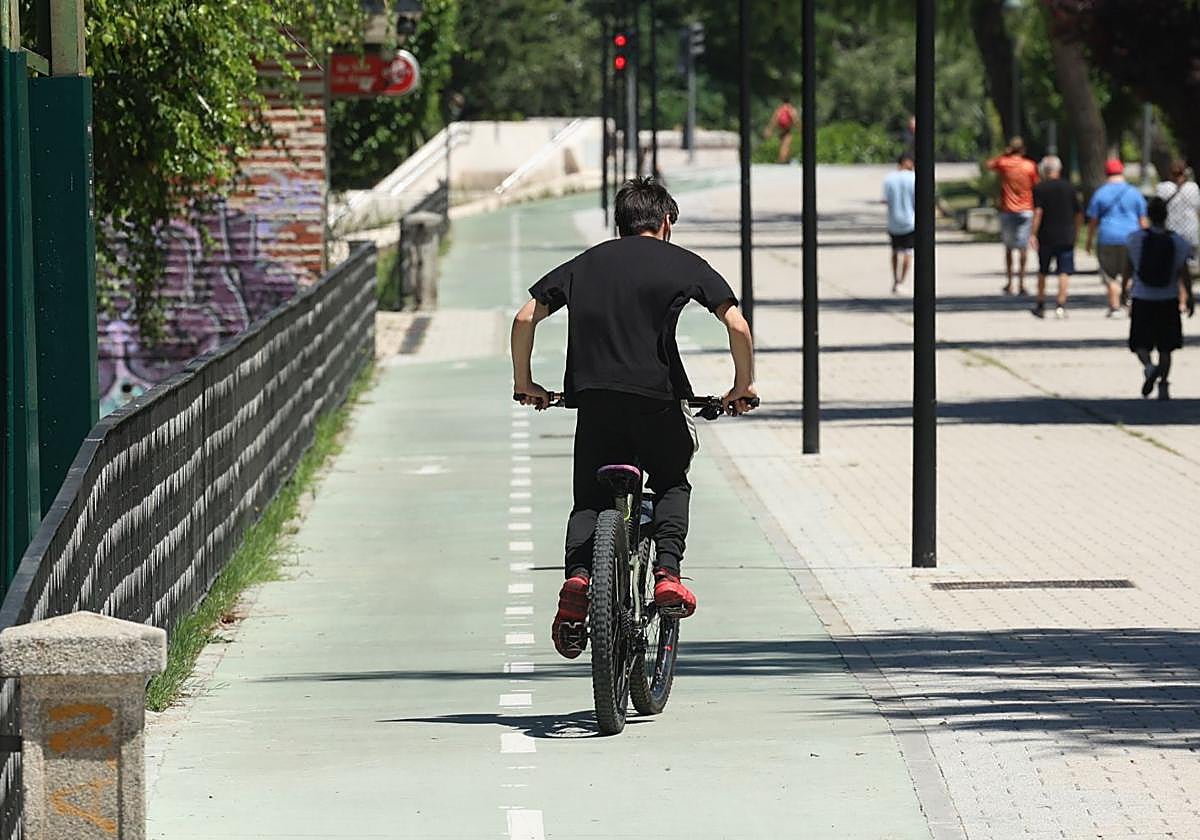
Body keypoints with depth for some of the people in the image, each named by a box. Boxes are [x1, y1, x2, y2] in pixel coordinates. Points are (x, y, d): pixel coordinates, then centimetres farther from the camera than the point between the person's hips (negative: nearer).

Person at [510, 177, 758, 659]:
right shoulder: (682, 263, 12)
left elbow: (525, 318, 13)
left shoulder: (584, 263, 19)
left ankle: (578, 574, -13)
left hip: (593, 396, 2)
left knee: (590, 501, 14)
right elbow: (737, 326, 3)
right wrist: (743, 387, 15)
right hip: (657, 396, -2)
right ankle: (667, 572, 0)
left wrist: (524, 383, 22)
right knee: (672, 485, 22)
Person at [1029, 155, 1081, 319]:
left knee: (1042, 271, 13)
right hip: (1066, 236, 1)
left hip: (1046, 237, -1)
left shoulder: (1040, 188, -4)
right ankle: (1060, 305, -10)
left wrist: (1033, 233, -13)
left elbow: (1038, 212, -14)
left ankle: (1040, 305, 21)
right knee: (1064, 272, 0)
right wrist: (1075, 231, 22)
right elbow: (1079, 213, 9)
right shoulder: (1068, 187, 4)